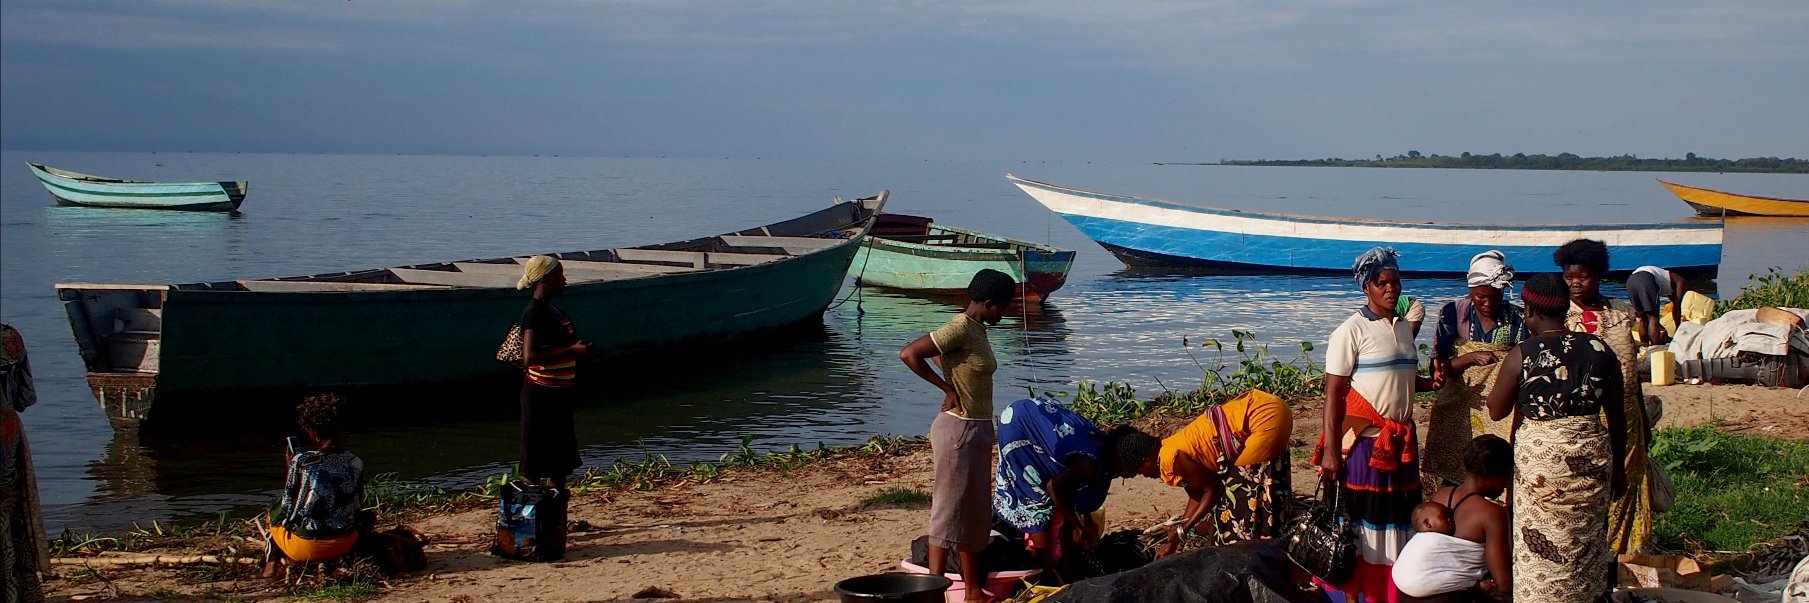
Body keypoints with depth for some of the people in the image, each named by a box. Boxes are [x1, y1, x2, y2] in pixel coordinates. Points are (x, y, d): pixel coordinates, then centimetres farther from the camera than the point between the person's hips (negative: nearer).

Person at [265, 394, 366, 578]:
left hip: (306, 547, -3)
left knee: (275, 513, 28)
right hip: (346, 545, 3)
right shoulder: (356, 462, -4)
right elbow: (358, 507, 7)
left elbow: (287, 506, -6)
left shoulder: (301, 461, -15)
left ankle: (272, 565, 21)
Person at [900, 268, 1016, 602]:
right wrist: (947, 388, -17)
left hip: (978, 429, 10)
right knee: (950, 510, -6)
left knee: (975, 512, 15)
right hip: (958, 429, -10)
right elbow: (908, 353, -23)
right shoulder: (960, 328, -17)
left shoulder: (977, 330, 10)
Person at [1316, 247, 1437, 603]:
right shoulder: (1352, 331, -9)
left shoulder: (1404, 328, 13)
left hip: (1401, 441, 7)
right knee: (1361, 521, -3)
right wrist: (1330, 450, -19)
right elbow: (1333, 392, -13)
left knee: (1397, 519, 9)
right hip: (1364, 441, -7)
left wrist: (1431, 382, 4)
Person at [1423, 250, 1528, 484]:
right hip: (1457, 416, 0)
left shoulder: (1517, 320, 0)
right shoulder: (1453, 313, -1)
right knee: (1453, 484, 1)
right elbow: (1437, 369, -4)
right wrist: (1470, 358, -20)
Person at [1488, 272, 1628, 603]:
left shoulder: (1522, 355, -11)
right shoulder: (1599, 350, -1)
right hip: (1591, 455, 3)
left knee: (1541, 553, 8)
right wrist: (1618, 466, 17)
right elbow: (1617, 417, 5)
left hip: (1539, 457, -3)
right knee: (1585, 545, 16)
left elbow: (1496, 410, -2)